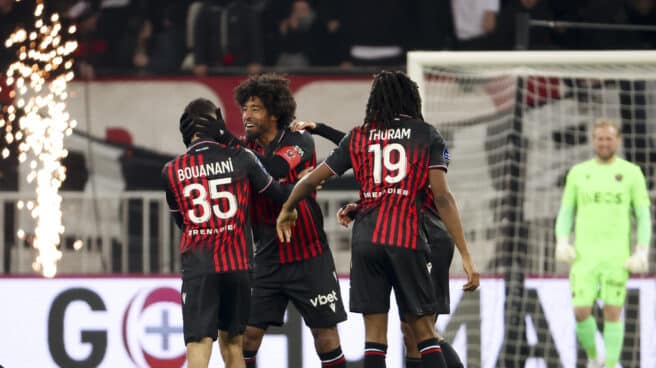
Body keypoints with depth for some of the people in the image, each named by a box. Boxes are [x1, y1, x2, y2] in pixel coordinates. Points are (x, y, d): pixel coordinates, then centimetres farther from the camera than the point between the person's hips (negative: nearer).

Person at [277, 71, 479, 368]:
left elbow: (311, 180, 12)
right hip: (407, 241, -2)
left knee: (374, 334, 4)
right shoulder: (427, 136, 4)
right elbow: (442, 197, -6)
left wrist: (286, 210, 32)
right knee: (424, 332, 5)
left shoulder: (358, 137, 10)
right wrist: (465, 255, -7)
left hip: (365, 241, 2)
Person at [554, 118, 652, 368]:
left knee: (613, 312, -3)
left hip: (617, 255, -1)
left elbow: (644, 217, 3)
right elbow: (565, 214, 10)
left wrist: (642, 252, -9)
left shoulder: (631, 173, 2)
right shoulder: (578, 173, 8)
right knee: (581, 312, -6)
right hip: (584, 254, 1)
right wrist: (562, 242, -9)